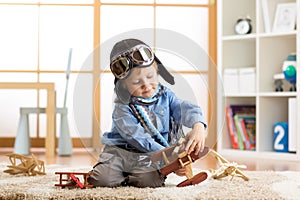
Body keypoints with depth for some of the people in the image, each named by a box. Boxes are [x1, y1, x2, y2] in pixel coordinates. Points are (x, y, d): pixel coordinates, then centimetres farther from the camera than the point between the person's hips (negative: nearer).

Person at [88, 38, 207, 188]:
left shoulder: (164, 95, 4)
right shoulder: (123, 110, -12)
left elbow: (185, 108, -12)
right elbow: (142, 142, -18)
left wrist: (198, 126, -36)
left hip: (148, 159, 2)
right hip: (120, 152, -2)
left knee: (150, 180, -30)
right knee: (103, 179, -28)